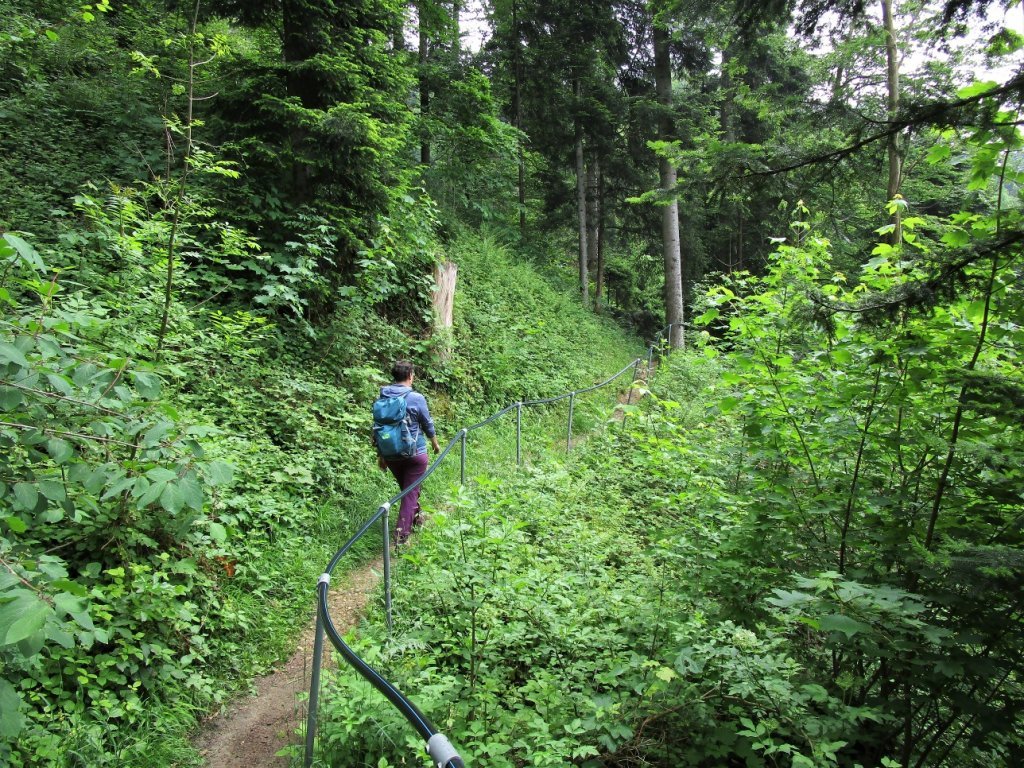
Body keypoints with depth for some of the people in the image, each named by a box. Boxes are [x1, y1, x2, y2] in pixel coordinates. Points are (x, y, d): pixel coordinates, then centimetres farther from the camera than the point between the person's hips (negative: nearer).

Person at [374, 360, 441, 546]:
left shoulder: (382, 398, -2)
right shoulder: (416, 398, -14)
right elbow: (428, 425, -2)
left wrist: (380, 454, 14)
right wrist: (435, 444, 16)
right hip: (414, 454, -5)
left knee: (405, 488, 24)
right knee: (410, 492, 4)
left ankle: (416, 516, 44)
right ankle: (401, 533, 0)